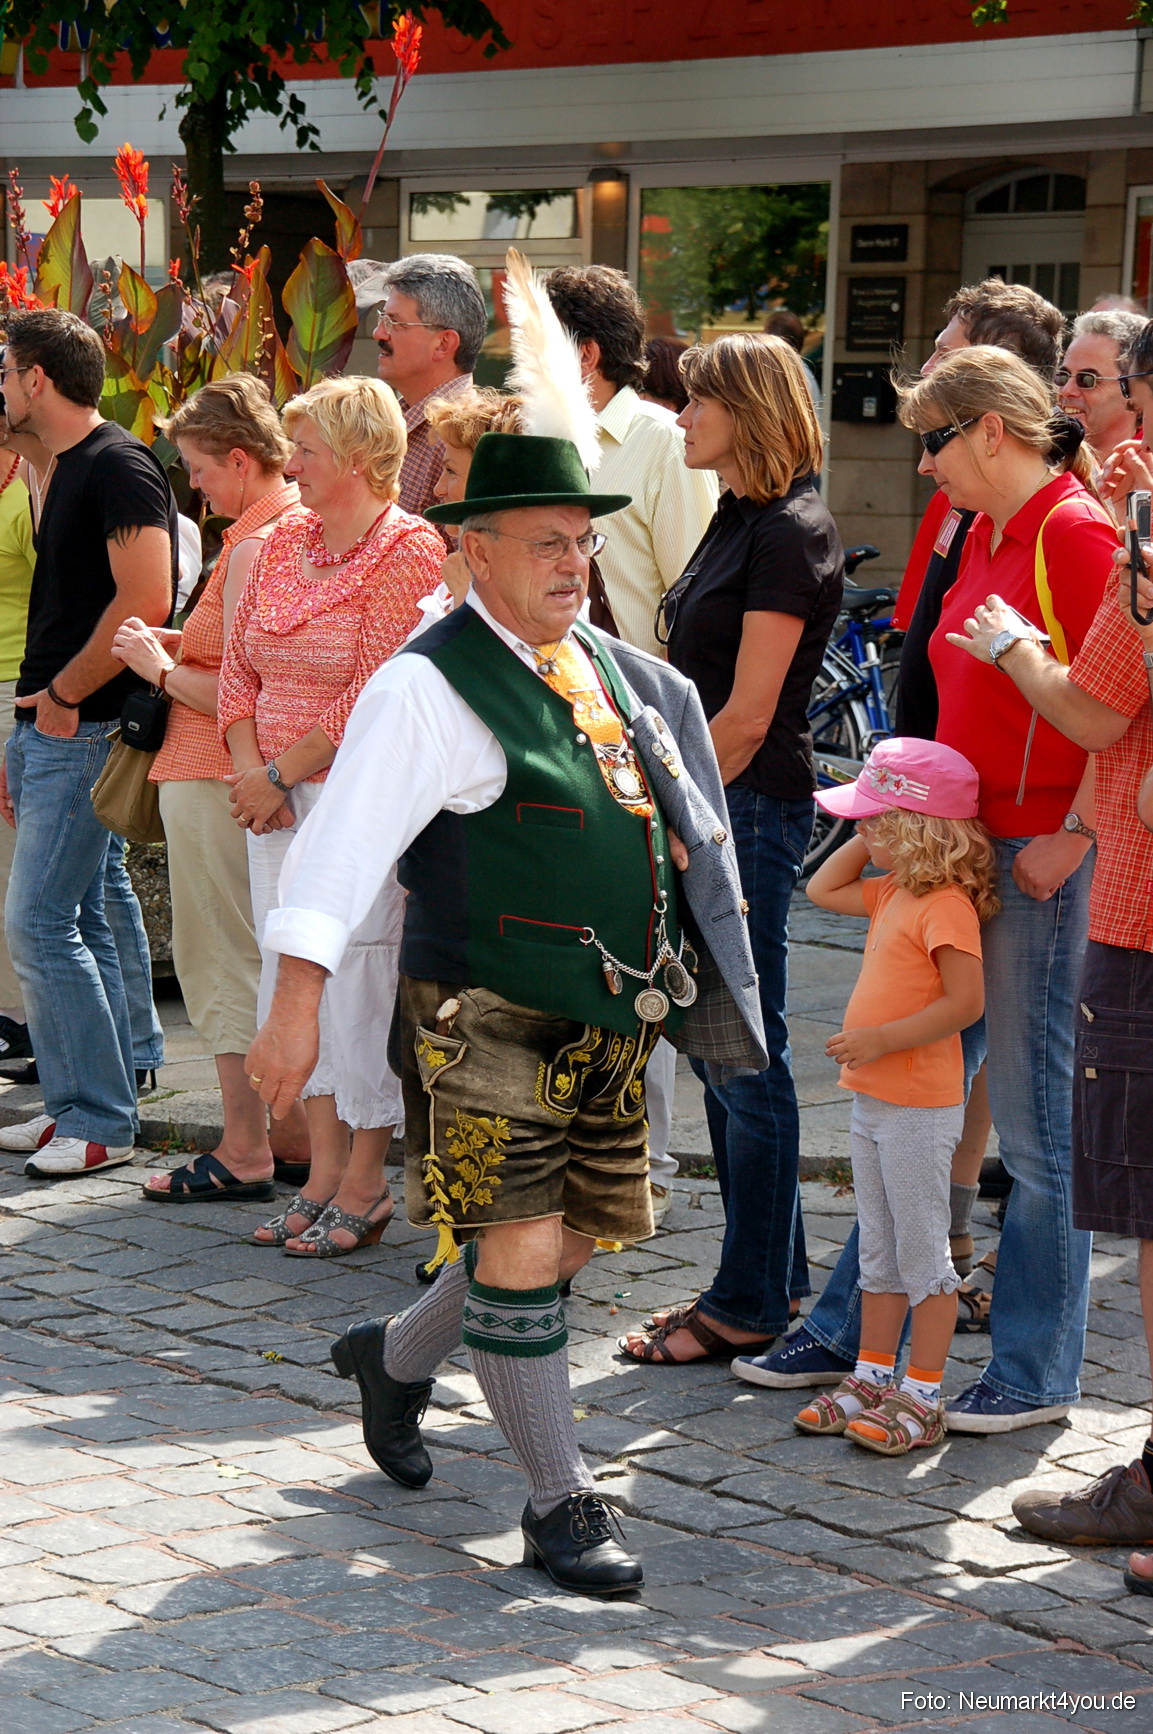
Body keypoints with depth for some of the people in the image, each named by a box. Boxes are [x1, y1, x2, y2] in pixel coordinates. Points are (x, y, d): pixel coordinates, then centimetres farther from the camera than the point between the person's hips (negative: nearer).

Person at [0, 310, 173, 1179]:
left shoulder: (119, 466, -13)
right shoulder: (71, 470, 17)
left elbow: (146, 601, -22)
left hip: (86, 728, -10)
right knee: (82, 919, 12)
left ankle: (102, 1121, -5)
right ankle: (78, 1106, 17)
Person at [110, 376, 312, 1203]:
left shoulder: (254, 548, -18)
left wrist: (162, 670, -9)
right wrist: (183, 647, 11)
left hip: (218, 778, -9)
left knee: (224, 958, -3)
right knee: (276, 958, 14)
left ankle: (244, 1151, 1)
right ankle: (296, 1133, 20)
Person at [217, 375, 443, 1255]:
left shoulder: (410, 551, -11)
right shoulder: (283, 543, 12)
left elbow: (376, 696, -15)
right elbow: (241, 663, 13)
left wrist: (279, 771, -10)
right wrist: (249, 766, -2)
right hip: (279, 795, 7)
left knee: (359, 976, -5)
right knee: (295, 974, 8)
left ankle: (364, 1183, 4)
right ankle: (325, 1170, 16)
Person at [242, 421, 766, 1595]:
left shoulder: (616, 674, 12)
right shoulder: (431, 686, -13)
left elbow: (667, 808, 30)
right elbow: (346, 838, -20)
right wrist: (298, 999, -28)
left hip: (610, 1016, 8)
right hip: (487, 1015, -8)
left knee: (578, 1234, 14)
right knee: (520, 1246, -6)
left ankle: (395, 1357, 38)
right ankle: (560, 1504, 5)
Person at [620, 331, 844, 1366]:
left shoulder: (792, 533, -14)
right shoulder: (739, 522, 15)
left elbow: (747, 716, -18)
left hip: (754, 811, -10)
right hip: (711, 811, 10)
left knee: (748, 1057, -3)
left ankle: (753, 1305, 4)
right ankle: (773, 1279, 22)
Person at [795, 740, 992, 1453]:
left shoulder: (945, 906, -19)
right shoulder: (892, 894, 10)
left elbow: (966, 1002, -25)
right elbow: (824, 889, 26)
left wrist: (881, 1038, -24)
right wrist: (869, 840, 13)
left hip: (921, 1108, -10)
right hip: (874, 1101, 10)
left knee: (923, 1254, -1)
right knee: (880, 1254, 17)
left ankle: (923, 1396, 6)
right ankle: (874, 1377, 26)